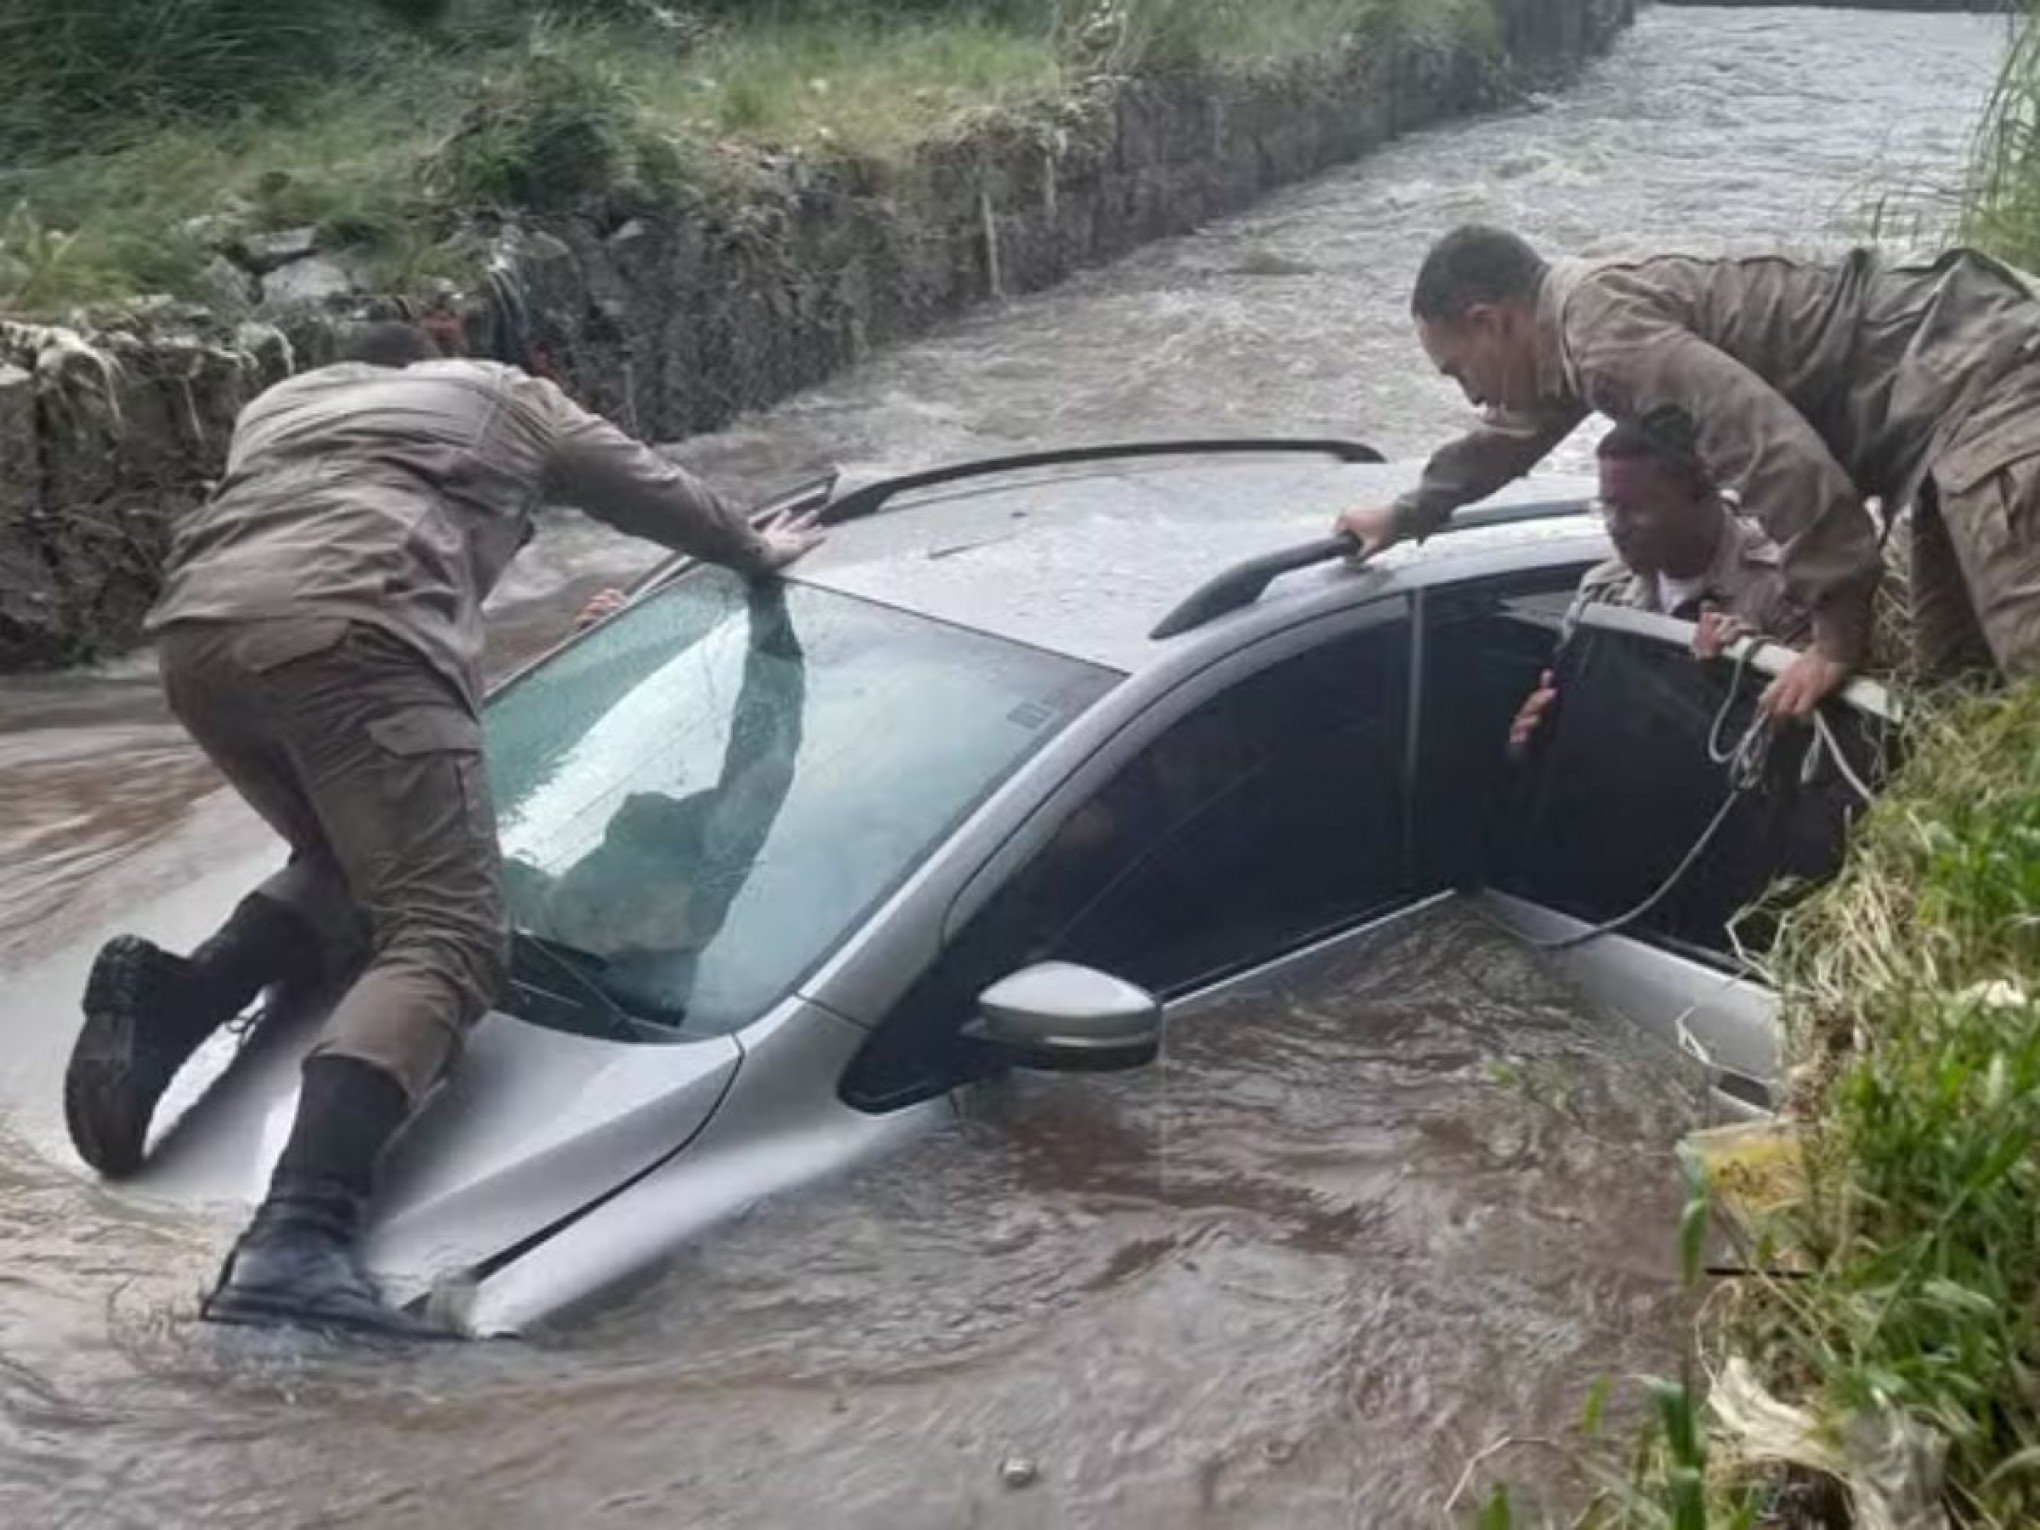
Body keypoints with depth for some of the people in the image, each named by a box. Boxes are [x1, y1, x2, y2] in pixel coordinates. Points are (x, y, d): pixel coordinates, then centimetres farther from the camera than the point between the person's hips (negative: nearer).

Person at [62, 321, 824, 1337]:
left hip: (196, 629, 6)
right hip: (347, 633, -6)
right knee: (442, 937, -13)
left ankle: (164, 1004, 0)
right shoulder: (504, 397, 33)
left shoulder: (277, 404, 42)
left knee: (350, 867, 27)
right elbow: (653, 492, 43)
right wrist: (755, 552, 61)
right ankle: (297, 1243, -35)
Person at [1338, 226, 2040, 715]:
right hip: (1956, 369, 10)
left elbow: (1778, 451, -28)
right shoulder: (1583, 312, 18)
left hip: (1971, 370, -10)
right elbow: (1512, 432, 41)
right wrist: (1408, 513, 55)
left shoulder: (1600, 324, -17)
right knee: (1953, 672, 4)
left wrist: (1840, 628, -21)